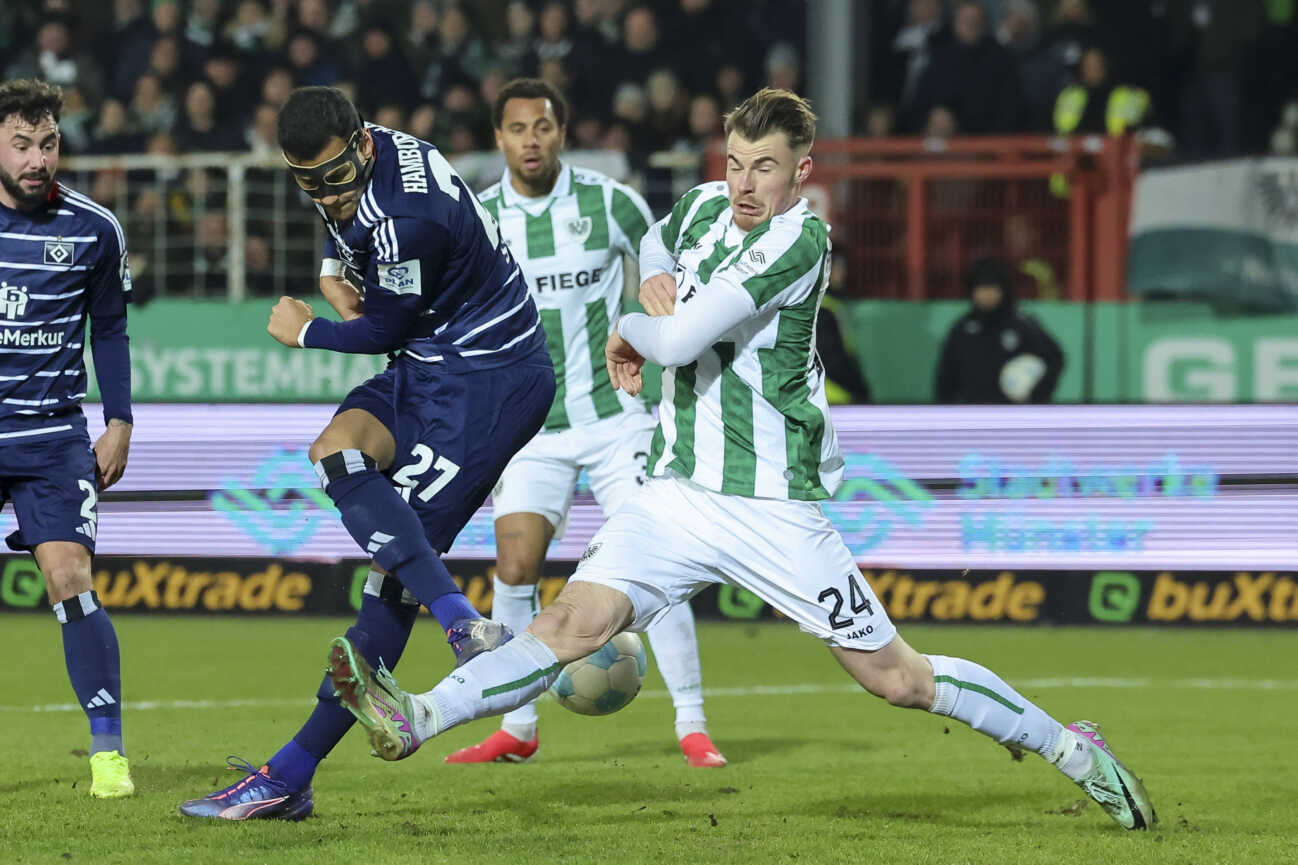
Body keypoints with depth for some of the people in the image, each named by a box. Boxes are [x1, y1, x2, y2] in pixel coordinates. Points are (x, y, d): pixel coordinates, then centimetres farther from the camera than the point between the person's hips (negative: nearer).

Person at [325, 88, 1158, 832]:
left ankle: (1067, 746, 13)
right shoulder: (707, 206, 8)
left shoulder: (800, 240, -17)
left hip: (774, 504, -6)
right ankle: (417, 720, -23)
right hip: (678, 493, 6)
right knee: (578, 618, -14)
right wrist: (654, 282, 12)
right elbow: (658, 243, 35)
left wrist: (629, 333, 0)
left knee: (896, 678, -1)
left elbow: (679, 341, -22)